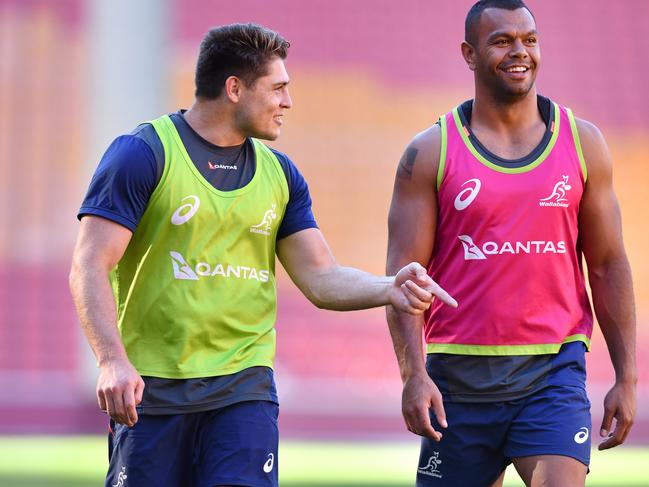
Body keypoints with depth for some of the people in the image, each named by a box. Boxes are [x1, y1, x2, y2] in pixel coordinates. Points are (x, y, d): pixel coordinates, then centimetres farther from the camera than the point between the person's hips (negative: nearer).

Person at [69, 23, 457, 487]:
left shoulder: (278, 173, 12)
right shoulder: (144, 154, -5)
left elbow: (321, 278, 11)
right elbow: (91, 266, -12)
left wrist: (388, 289, -9)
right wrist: (112, 360, -25)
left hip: (245, 387, 4)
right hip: (152, 389, -3)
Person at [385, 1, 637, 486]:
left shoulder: (582, 143, 6)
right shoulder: (431, 153, 1)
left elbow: (608, 265, 9)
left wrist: (626, 378, 5)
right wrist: (414, 375, -16)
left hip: (553, 372, 0)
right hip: (459, 375, 0)